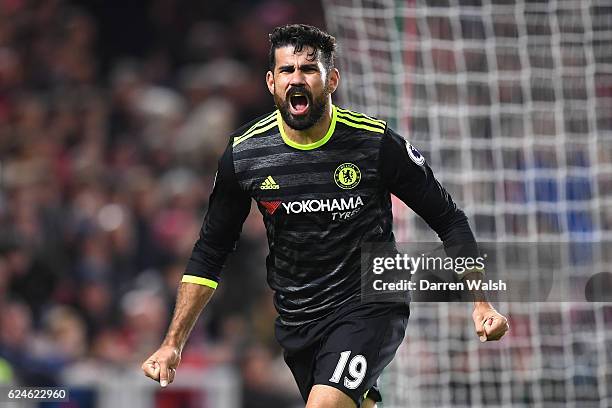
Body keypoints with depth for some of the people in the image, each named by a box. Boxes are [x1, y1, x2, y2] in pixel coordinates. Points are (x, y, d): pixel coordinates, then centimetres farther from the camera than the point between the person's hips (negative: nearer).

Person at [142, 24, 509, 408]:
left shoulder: (378, 143, -14)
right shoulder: (243, 154, -6)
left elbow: (450, 221, -1)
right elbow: (211, 251, 6)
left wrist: (481, 303, -7)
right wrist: (173, 343, 3)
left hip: (369, 308, -4)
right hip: (296, 323, 4)